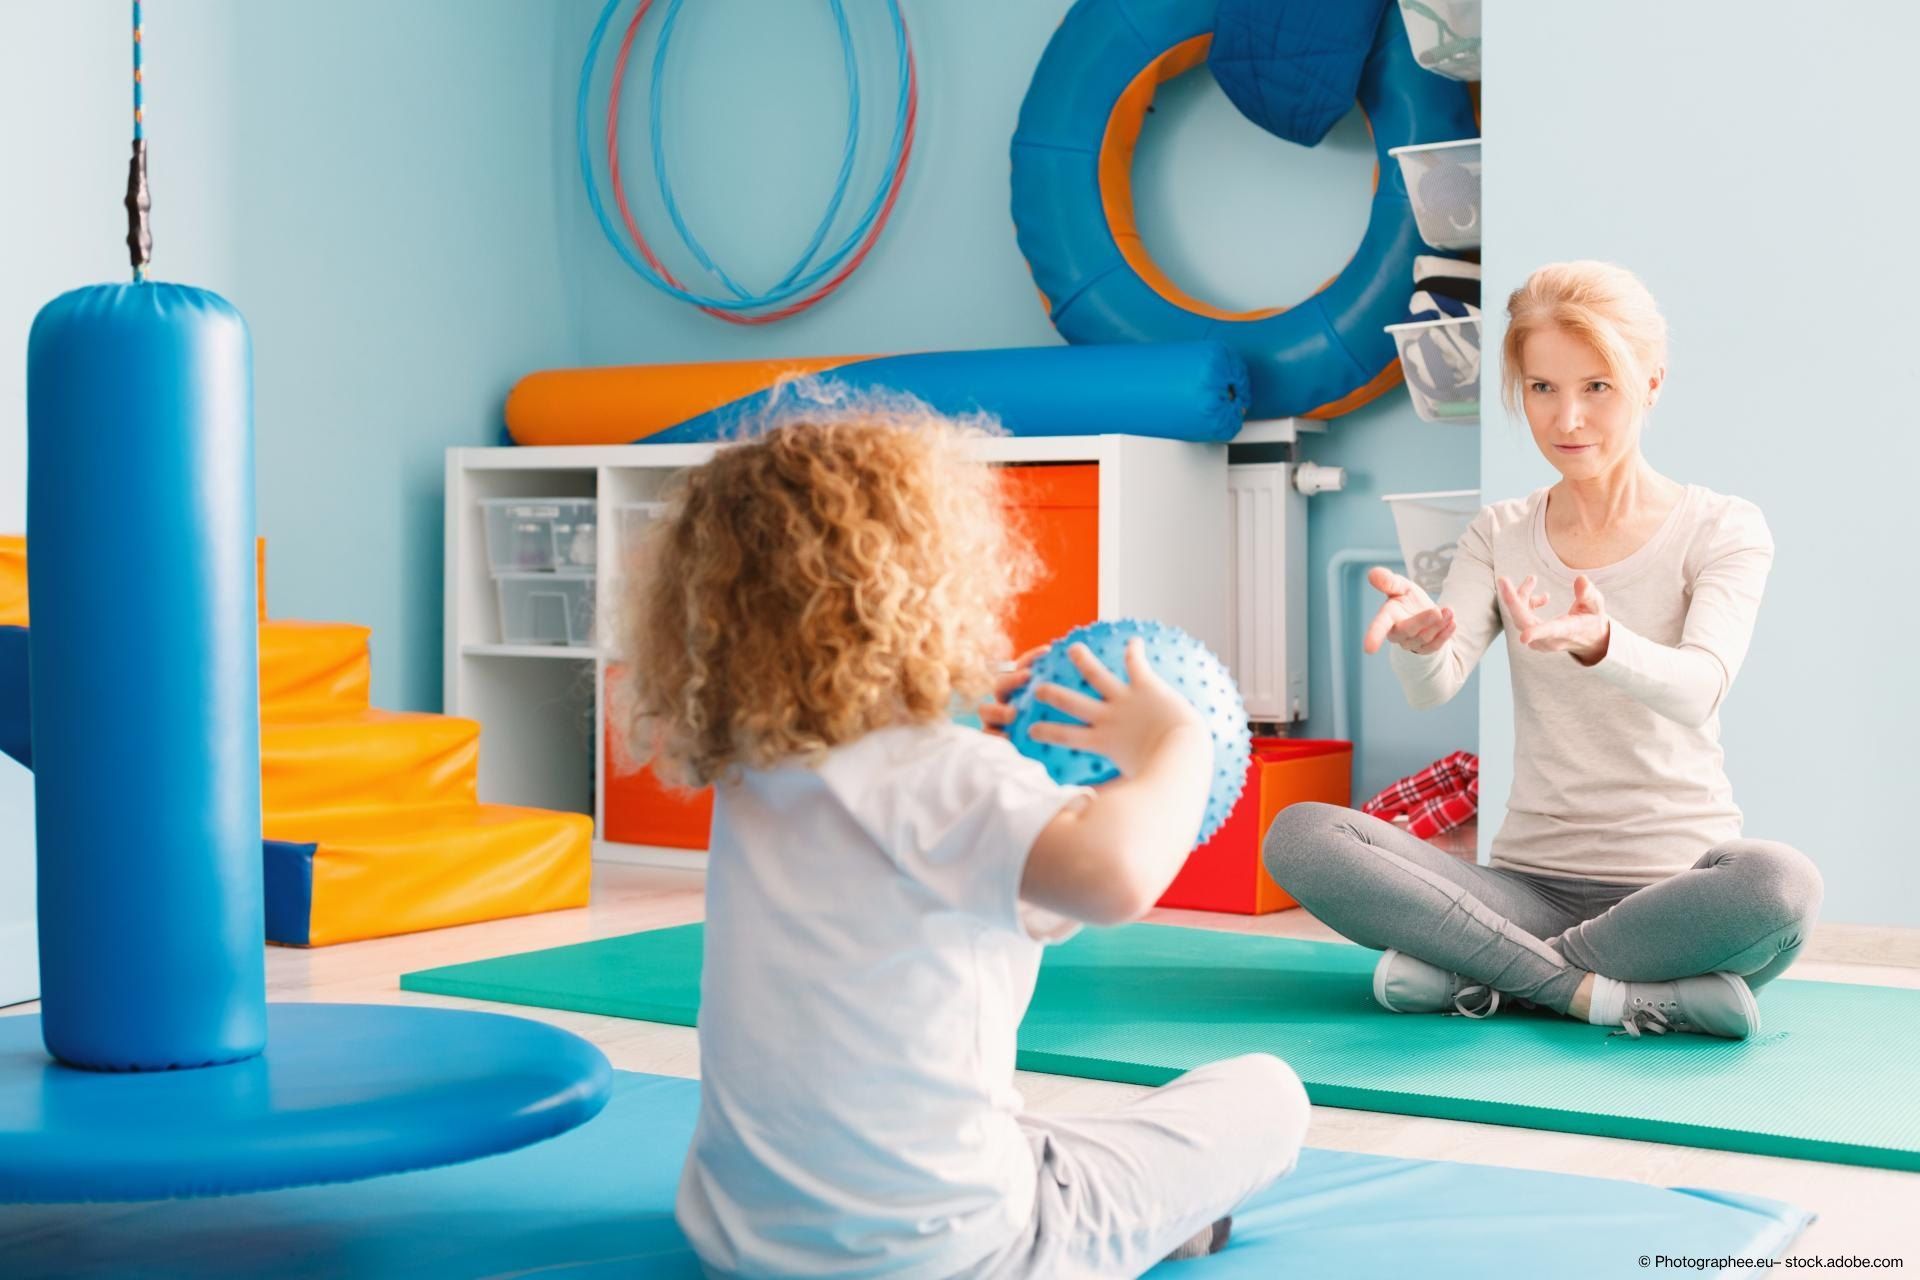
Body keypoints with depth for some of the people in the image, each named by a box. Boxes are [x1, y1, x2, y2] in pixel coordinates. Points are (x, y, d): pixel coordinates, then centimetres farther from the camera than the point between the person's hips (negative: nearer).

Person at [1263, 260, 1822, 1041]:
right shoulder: (1500, 535, 9)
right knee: (1298, 836, -21)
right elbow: (1433, 687, -9)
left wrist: (1599, 644, -42)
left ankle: (1472, 971, -21)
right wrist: (1417, 638, -34)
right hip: (1529, 882, 2)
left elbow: (1699, 688, -19)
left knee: (1777, 883, -38)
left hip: (1673, 884, -2)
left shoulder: (1723, 529, 1)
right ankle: (1597, 989, -24)